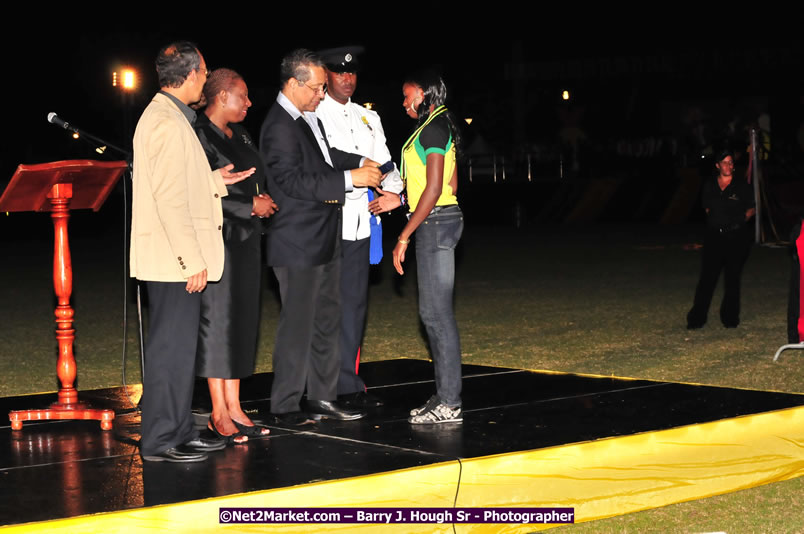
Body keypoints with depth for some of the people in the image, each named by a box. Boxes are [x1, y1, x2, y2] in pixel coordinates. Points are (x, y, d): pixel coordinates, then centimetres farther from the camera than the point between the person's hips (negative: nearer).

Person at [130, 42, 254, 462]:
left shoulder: (167, 116, 15)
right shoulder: (167, 124, -18)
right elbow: (170, 198, -22)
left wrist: (214, 181, 21)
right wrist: (193, 261, -21)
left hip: (177, 258, 10)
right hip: (172, 258, -10)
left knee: (179, 345, 15)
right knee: (171, 347, -5)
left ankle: (179, 432, 23)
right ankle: (159, 441, 2)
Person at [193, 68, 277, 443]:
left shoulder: (237, 133, 14)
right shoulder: (201, 135, -13)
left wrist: (263, 198, 3)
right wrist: (251, 206, -13)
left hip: (246, 239, 9)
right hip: (219, 240, -9)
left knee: (242, 320, 8)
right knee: (218, 319, -4)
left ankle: (234, 409, 13)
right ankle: (219, 414, 3)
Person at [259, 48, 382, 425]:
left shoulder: (308, 118, 11)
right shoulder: (279, 127, -19)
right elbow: (295, 181, -25)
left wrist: (360, 163, 13)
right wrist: (350, 178, -25)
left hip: (325, 239, 10)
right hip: (298, 244, -10)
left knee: (327, 319, 15)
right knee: (298, 324, -3)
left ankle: (322, 396, 24)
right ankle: (285, 405, 7)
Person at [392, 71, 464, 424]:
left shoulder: (432, 130, -13)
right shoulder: (439, 128, 18)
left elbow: (434, 189, -20)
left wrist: (404, 236, -19)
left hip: (434, 222, -11)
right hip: (444, 217, 11)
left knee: (436, 311, -10)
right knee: (435, 311, 12)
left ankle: (449, 404, -8)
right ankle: (445, 396, 16)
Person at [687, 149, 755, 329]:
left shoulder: (741, 187, 0)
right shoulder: (709, 186, 7)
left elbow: (751, 209, 10)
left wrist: (741, 219, -2)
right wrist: (716, 221, 8)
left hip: (737, 238, -1)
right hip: (714, 237, 2)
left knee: (732, 278, 5)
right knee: (707, 277, -3)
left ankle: (730, 317, 16)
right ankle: (697, 318, 0)